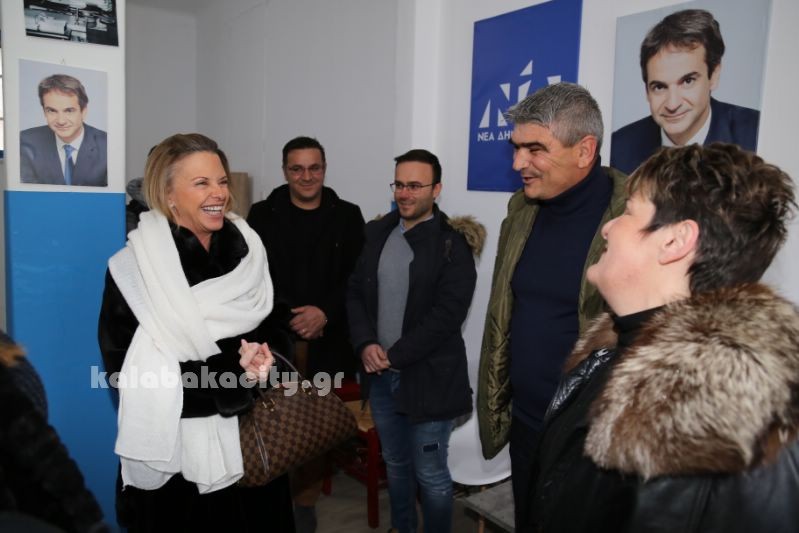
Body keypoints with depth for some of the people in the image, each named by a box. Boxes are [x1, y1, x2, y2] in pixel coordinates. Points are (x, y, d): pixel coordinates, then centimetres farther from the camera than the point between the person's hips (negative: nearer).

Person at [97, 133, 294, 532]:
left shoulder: (246, 249, 1)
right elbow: (125, 370, -13)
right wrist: (229, 372, -19)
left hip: (249, 440, 4)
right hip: (174, 450, -4)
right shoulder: (133, 268, -11)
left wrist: (258, 360, -11)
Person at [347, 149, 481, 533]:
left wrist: (394, 355, -15)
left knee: (430, 473, 7)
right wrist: (365, 344, -9)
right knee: (395, 464, 21)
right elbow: (355, 292, 6)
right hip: (381, 373, 5)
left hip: (427, 375, -5)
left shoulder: (453, 243, -11)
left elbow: (446, 315, -16)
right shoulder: (377, 233, 6)